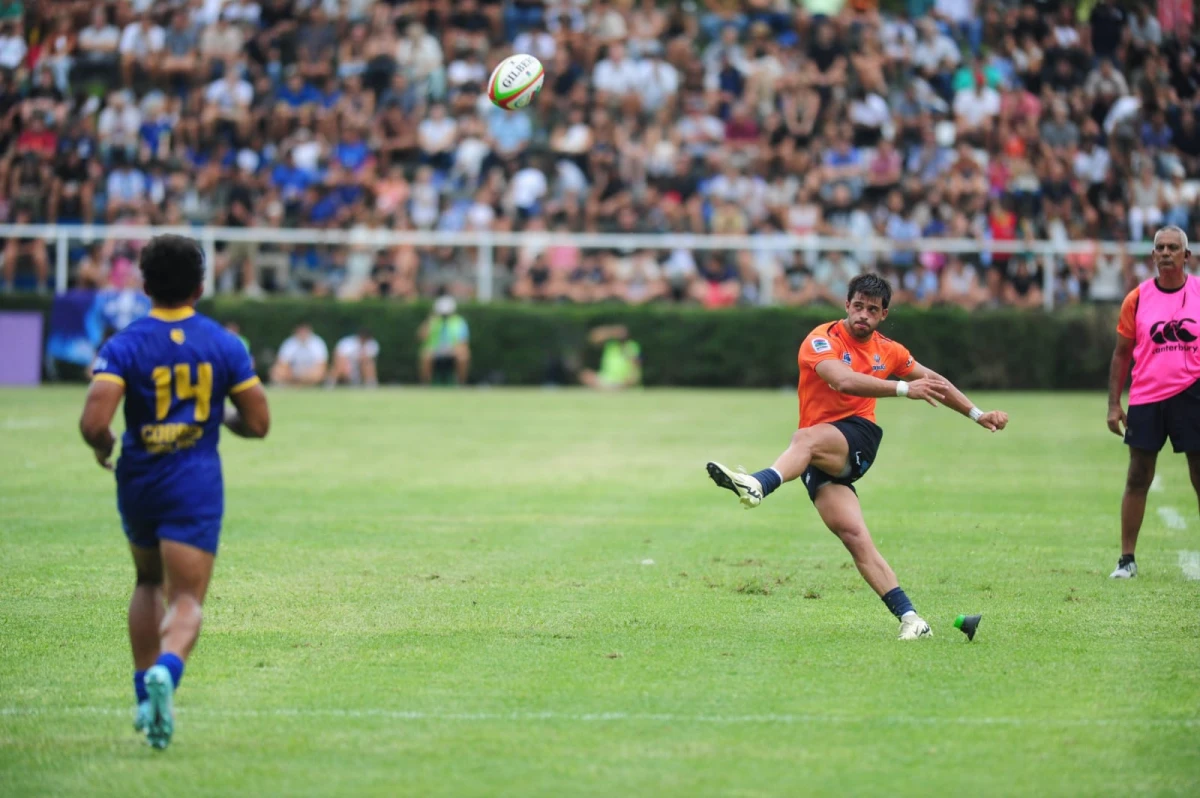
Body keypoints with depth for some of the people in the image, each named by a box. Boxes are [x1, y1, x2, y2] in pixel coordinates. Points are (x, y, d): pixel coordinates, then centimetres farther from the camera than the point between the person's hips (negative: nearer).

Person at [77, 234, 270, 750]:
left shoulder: (123, 347, -7)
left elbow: (93, 422, -19)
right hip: (197, 485, -1)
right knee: (186, 599, -5)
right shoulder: (225, 346, -2)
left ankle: (145, 697, 19)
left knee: (148, 583, 24)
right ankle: (166, 670, -36)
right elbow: (258, 423, 0)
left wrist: (102, 446, 3)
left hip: (139, 481, 1)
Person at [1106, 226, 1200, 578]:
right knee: (1138, 479, 2)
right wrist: (1114, 404, 2)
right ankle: (1127, 559, 9)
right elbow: (1121, 354, 7)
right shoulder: (1137, 299, 1)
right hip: (1146, 397, 1)